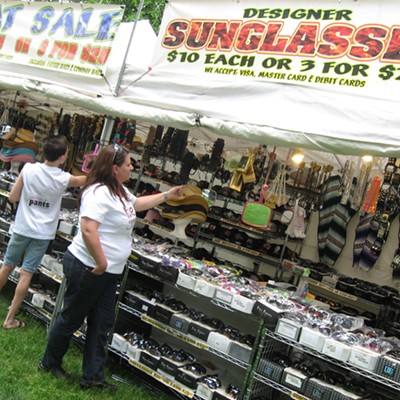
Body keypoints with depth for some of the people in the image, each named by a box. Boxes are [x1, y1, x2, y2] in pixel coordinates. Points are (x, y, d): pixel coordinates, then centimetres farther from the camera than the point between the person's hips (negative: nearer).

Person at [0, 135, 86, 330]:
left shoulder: (28, 168, -10)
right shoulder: (63, 178, -11)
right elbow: (84, 180, 9)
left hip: (22, 228, 2)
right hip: (42, 233, -2)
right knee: (26, 274, 5)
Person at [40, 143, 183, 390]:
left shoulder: (119, 191, 10)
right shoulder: (99, 192, -23)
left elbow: (137, 204, 31)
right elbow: (88, 230, -32)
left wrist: (166, 196, 29)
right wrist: (101, 262, -25)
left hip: (109, 273, 10)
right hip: (87, 268, -10)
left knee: (102, 324, 12)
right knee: (71, 319, 9)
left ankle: (93, 377, 22)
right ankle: (50, 363, 32)